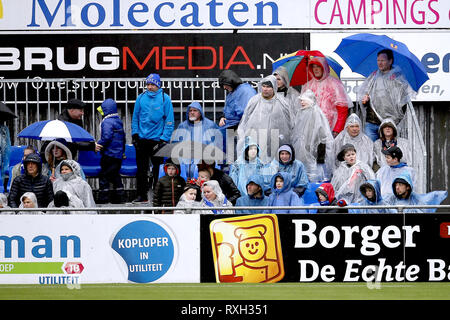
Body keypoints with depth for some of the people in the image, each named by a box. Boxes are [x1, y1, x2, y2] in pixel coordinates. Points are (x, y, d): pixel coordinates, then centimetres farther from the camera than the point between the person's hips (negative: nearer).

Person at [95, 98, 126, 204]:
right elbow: (123, 137, 20)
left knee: (104, 175, -4)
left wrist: (98, 144, -12)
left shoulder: (107, 122, -13)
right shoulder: (118, 121, 15)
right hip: (119, 154, 9)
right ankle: (119, 197, 16)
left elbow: (107, 137, -24)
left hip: (109, 154, -9)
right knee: (115, 175, 15)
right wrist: (123, 150, 25)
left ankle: (103, 198, -4)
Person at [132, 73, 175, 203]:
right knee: (141, 169, 7)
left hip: (157, 139, -3)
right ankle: (142, 195, 13)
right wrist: (135, 134, 2)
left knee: (157, 168, 0)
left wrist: (164, 139, -10)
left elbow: (169, 120, -4)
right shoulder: (141, 98, 6)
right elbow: (135, 117, 12)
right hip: (142, 139, 3)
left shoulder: (165, 98, -3)